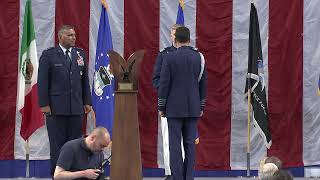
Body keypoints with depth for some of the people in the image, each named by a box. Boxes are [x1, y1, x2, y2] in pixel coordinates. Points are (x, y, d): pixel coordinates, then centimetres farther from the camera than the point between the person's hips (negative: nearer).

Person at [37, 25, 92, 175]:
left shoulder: (80, 54, 10)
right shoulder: (49, 55, -1)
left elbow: (85, 79, 13)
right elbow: (42, 81, -4)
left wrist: (87, 102, 8)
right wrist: (44, 104, -10)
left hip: (76, 107, 3)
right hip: (56, 107, -3)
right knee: (57, 144, 1)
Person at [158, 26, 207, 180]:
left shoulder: (170, 58, -8)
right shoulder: (199, 57, 3)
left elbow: (164, 84, -7)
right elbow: (203, 84, 8)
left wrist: (161, 107, 2)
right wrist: (201, 106, 17)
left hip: (174, 108, -3)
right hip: (193, 108, 3)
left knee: (175, 144, -1)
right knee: (190, 143, 6)